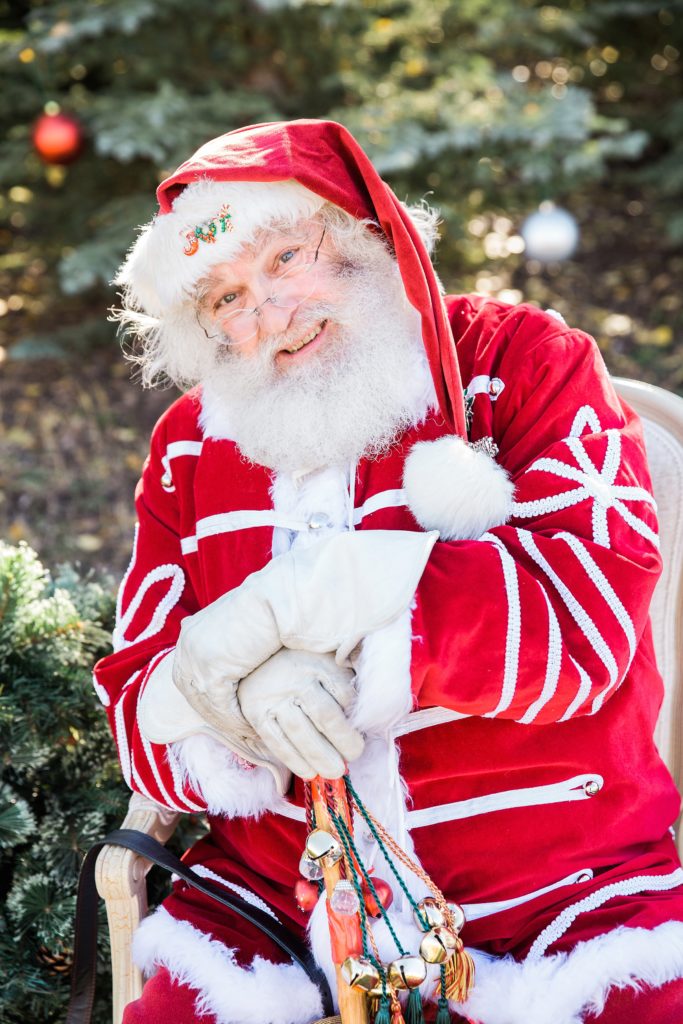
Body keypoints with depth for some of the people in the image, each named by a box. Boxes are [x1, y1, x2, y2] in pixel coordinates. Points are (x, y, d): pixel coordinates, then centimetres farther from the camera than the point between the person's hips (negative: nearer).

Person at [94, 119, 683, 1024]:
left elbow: (579, 619, -17)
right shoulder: (190, 447, 8)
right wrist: (241, 697, -19)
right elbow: (141, 713, 5)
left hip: (556, 900, -3)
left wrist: (278, 607, -18)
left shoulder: (527, 365, -2)